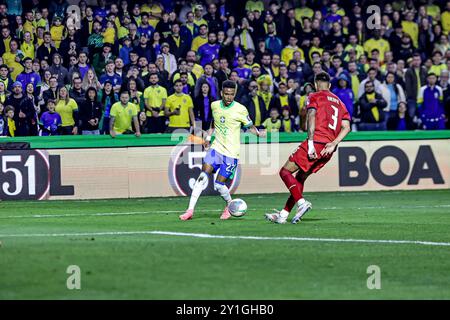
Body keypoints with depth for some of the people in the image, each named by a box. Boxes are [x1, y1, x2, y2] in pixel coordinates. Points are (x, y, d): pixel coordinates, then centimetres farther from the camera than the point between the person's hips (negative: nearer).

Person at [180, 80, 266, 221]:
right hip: (216, 147, 3)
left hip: (231, 153, -3)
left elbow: (250, 126, 0)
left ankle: (230, 206, 24)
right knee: (203, 176, -13)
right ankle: (190, 210, -11)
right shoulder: (215, 105, 4)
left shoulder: (240, 110, -9)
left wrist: (258, 133, -20)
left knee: (219, 185, -6)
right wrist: (208, 137, 15)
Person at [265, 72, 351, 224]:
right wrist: (333, 144, -1)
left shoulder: (314, 97, 5)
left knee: (285, 171, 1)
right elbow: (346, 127, 9)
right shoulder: (339, 102, 22)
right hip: (329, 150, 7)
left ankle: (301, 203, -18)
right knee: (301, 177, 17)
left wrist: (310, 143, -18)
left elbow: (311, 117, -12)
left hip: (316, 142, -7)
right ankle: (283, 215, 16)